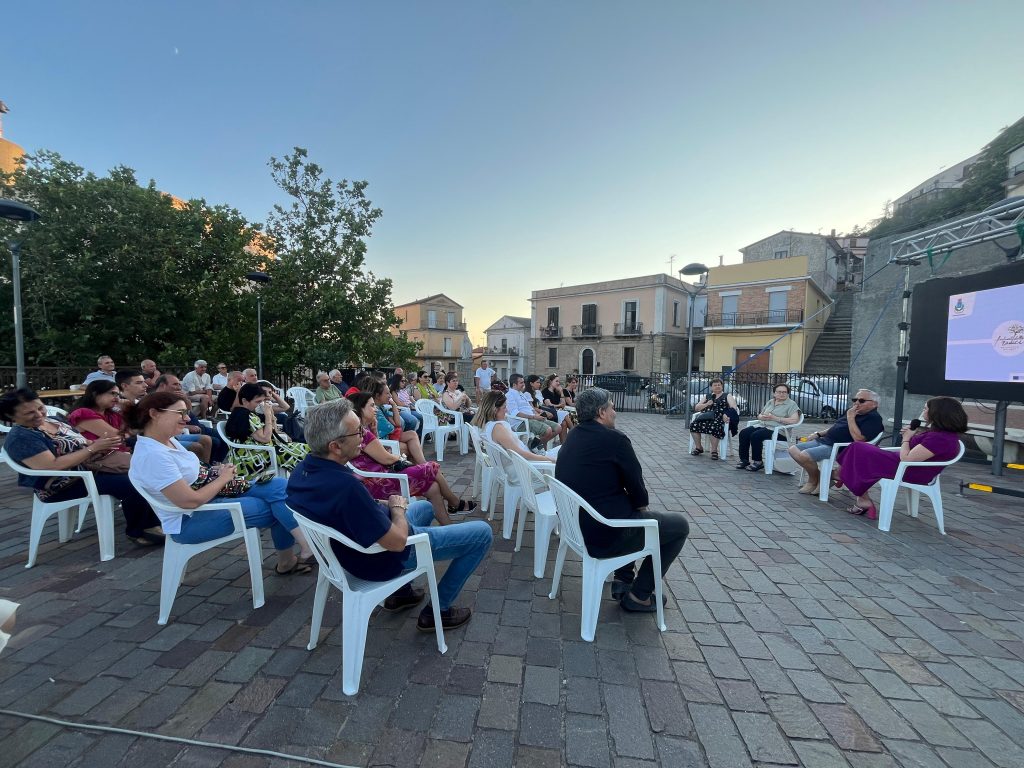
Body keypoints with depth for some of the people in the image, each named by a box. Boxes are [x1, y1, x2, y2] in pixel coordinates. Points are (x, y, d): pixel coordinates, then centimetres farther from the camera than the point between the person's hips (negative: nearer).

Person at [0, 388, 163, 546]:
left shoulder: (53, 420, 10)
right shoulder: (20, 438, -15)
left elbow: (78, 444, 15)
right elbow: (53, 466, -26)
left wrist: (102, 444, -10)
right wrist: (93, 447, -24)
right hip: (63, 486, -9)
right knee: (132, 484, -26)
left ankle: (151, 524, -5)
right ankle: (137, 531, -7)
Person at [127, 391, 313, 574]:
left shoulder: (168, 440, 3)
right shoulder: (152, 455, -26)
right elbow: (191, 501, -27)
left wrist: (217, 471, -3)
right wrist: (223, 478, -13)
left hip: (209, 495, 9)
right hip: (189, 521, -8)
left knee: (279, 486, -8)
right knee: (275, 507, -11)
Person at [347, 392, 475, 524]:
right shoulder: (362, 432, -20)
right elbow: (386, 459, -16)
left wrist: (374, 430, 7)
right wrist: (399, 458, 5)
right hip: (378, 484, -10)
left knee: (433, 487, 3)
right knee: (432, 469, -3)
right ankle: (457, 504, 19)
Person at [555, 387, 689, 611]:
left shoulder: (571, 437, 5)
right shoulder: (615, 439, -19)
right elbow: (636, 486, -10)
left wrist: (636, 505, 14)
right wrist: (642, 505, 12)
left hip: (576, 526, 9)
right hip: (605, 536, -8)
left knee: (631, 510, 33)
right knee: (680, 525, 10)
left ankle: (623, 580, 31)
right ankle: (638, 595, 16)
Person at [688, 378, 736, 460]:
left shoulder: (727, 396, 18)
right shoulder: (707, 396, 27)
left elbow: (733, 407, 0)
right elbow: (696, 408, 20)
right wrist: (707, 404, 2)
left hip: (719, 419, -3)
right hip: (705, 417, 4)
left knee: (713, 428, -38)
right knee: (694, 425, -27)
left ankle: (714, 451, -18)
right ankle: (698, 448, -8)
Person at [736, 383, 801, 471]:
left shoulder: (791, 404, 1)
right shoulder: (770, 402, 21)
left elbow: (794, 420, -13)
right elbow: (759, 415, 25)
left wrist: (775, 418, -15)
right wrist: (763, 417, -1)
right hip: (762, 425, 7)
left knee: (755, 435, -31)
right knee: (743, 432, -18)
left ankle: (758, 462, -16)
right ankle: (744, 460, -12)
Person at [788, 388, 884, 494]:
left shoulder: (874, 418, -9)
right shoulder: (851, 411, 19)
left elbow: (858, 438, -23)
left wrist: (850, 418, -17)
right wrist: (818, 434, 19)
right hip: (823, 440, 10)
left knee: (804, 456, -28)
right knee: (793, 450, -2)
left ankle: (814, 480, 0)